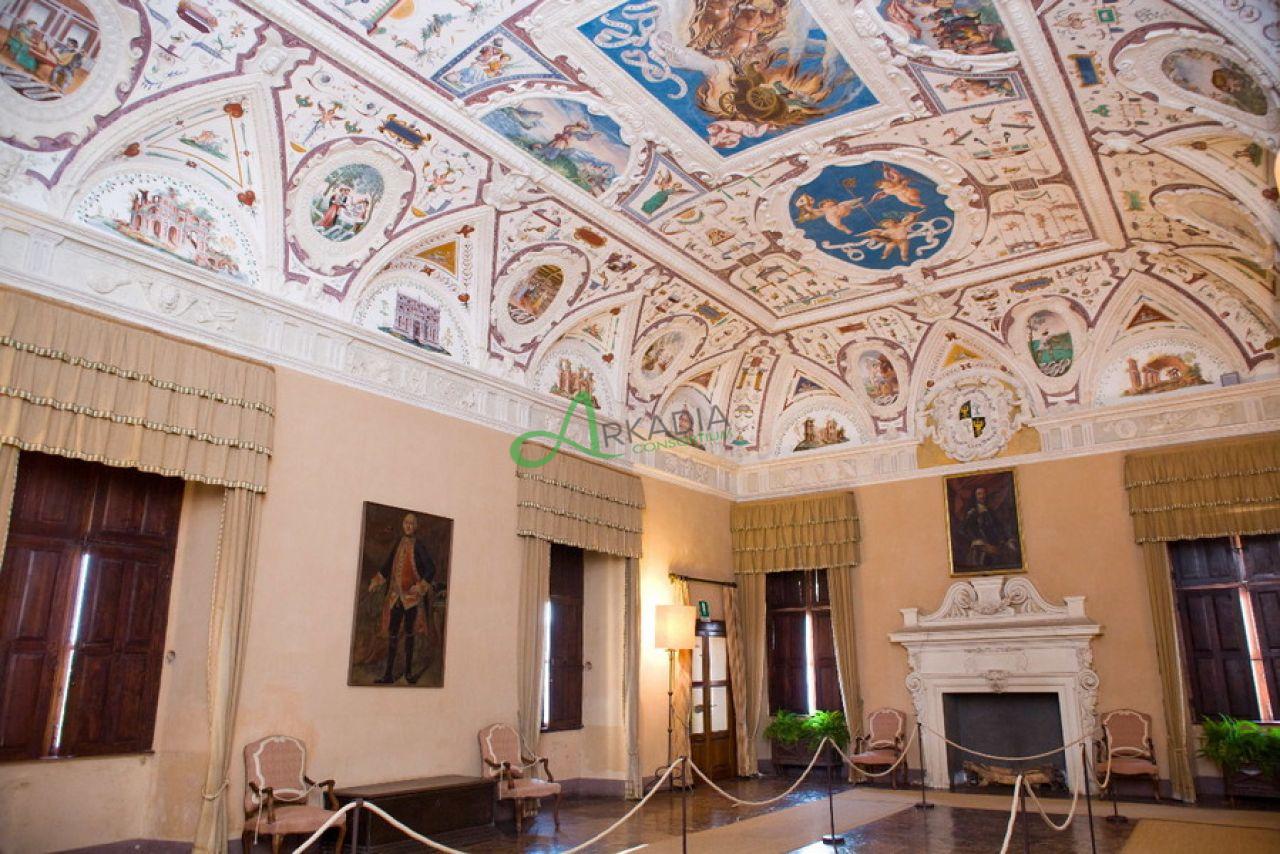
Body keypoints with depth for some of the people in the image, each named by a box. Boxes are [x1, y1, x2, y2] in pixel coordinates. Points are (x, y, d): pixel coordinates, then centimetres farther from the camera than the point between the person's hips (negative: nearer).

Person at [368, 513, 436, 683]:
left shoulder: (418, 546, -7)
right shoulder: (398, 543, 7)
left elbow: (430, 569, -10)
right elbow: (389, 565, 19)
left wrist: (422, 586, -19)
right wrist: (376, 582, 16)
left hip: (412, 596, -4)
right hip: (395, 595, 4)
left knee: (409, 633, 4)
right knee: (392, 634, 3)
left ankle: (408, 672, 14)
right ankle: (389, 674, 9)